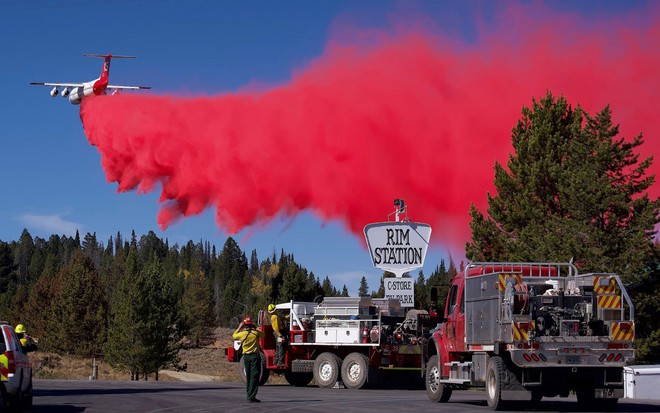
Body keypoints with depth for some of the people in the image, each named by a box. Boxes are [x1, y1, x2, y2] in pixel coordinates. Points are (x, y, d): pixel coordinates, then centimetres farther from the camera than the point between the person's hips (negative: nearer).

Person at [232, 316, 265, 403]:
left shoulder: (242, 334, -6)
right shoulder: (256, 333, -5)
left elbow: (234, 336, 16)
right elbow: (263, 334, 17)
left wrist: (239, 328, 24)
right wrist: (255, 328, 21)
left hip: (246, 357, 2)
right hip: (255, 356, -2)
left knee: (248, 377, 15)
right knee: (254, 377, -5)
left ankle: (249, 395, 20)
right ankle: (251, 397, -13)